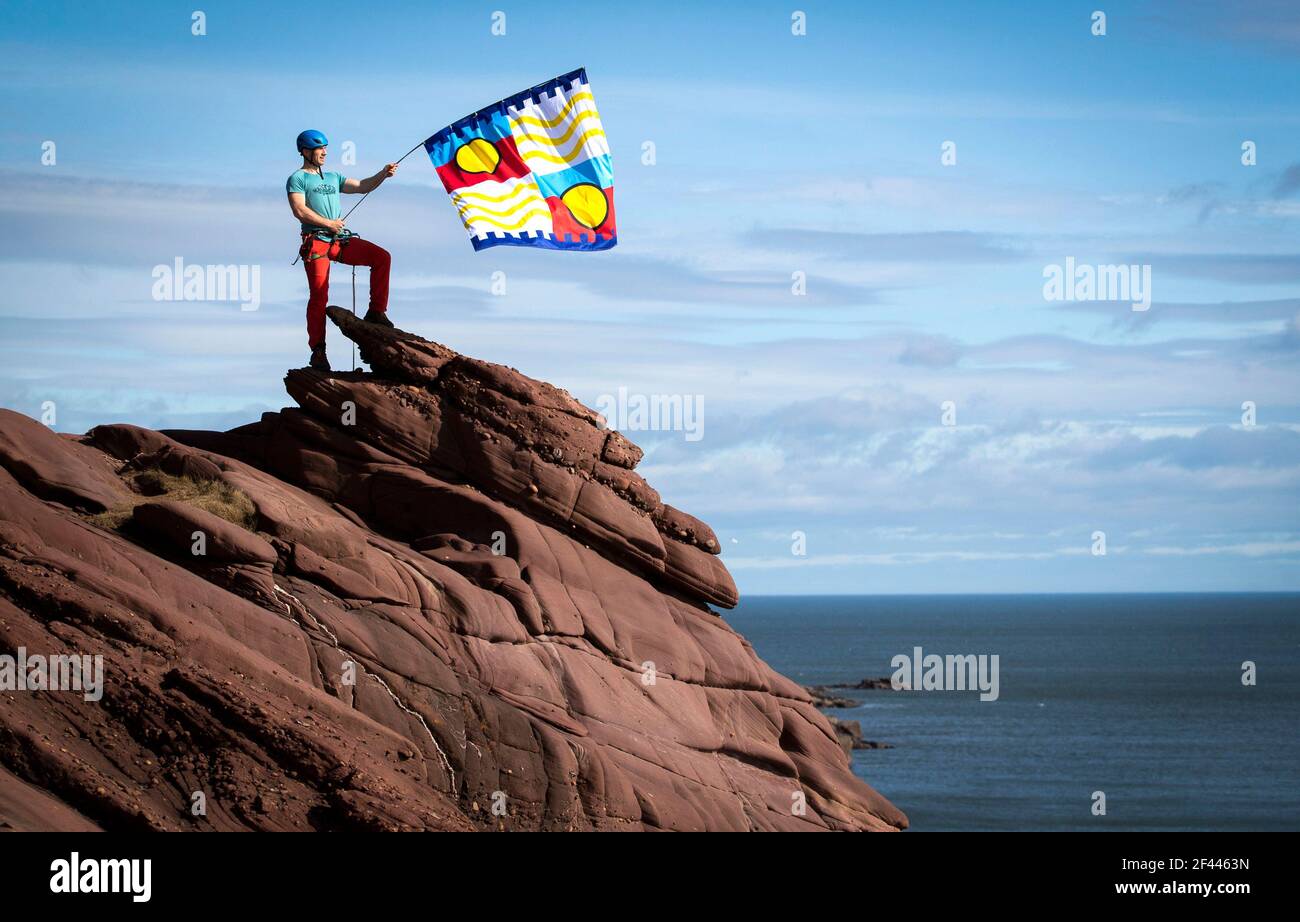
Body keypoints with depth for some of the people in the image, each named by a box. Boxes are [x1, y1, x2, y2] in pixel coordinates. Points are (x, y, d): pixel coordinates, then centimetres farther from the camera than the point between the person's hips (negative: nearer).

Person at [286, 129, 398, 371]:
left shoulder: (333, 178, 24)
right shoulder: (297, 179, 4)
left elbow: (361, 186, 16)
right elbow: (299, 210, -10)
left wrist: (383, 175, 0)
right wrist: (329, 223, -10)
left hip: (341, 240, 6)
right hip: (316, 241, -6)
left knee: (381, 257, -10)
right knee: (319, 295, -13)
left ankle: (376, 312, -4)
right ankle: (318, 351, -10)